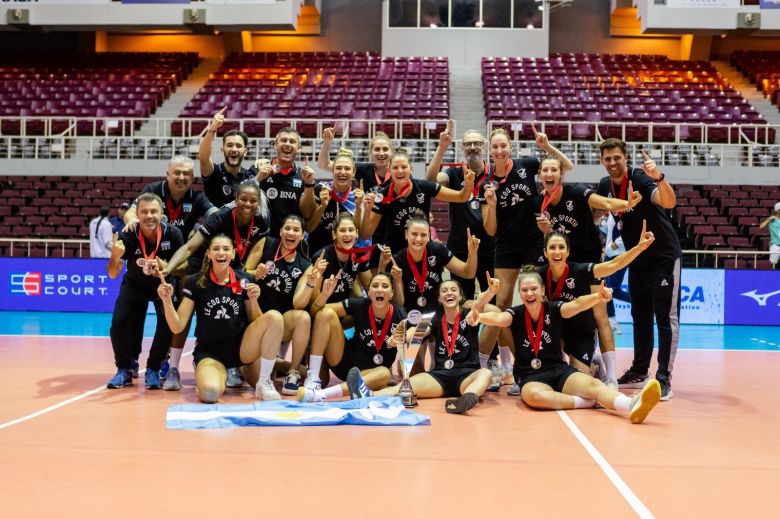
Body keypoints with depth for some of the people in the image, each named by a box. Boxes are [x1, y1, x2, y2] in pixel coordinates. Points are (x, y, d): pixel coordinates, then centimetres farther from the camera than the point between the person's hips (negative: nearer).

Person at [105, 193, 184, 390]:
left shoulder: (172, 234, -26)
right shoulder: (127, 237, -26)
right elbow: (113, 274, -21)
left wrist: (167, 268, -39)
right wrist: (115, 256, -43)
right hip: (134, 284, 1)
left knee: (168, 322, -24)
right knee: (118, 323, -16)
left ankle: (153, 370, -2)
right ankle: (124, 369, 9)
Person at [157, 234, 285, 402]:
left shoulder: (244, 280, -1)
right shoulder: (195, 282, -5)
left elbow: (256, 323, 3)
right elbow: (177, 327, -7)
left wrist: (253, 300, -16)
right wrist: (167, 300, -24)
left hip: (241, 347, 2)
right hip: (209, 351, -2)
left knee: (275, 317, -26)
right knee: (210, 393, -35)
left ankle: (264, 383, -11)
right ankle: (221, 375, 6)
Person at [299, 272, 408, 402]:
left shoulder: (399, 317, -12)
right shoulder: (359, 305, -10)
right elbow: (317, 311, -6)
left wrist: (397, 343, -27)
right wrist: (325, 294, -27)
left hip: (370, 372, -1)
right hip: (343, 362, 1)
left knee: (385, 374, -38)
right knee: (326, 313, -19)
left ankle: (320, 395, -42)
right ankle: (313, 380, -24)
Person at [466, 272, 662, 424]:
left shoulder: (553, 309, -1)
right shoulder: (516, 314, -1)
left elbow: (576, 305, -21)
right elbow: (498, 318, -23)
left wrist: (598, 296, -43)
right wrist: (480, 317, -48)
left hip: (559, 370, 1)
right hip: (530, 377, -1)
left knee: (592, 383, -30)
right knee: (534, 395, -38)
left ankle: (632, 406, -57)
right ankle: (587, 401, -27)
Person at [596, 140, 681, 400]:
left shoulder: (640, 178, -21)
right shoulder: (605, 185, 0)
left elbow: (669, 202, -38)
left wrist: (658, 178, -56)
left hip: (664, 257, -7)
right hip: (637, 260, 7)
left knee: (665, 318, -7)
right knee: (640, 317, 14)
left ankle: (664, 379, -6)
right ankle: (639, 372, 24)